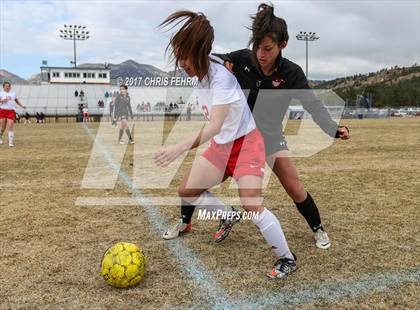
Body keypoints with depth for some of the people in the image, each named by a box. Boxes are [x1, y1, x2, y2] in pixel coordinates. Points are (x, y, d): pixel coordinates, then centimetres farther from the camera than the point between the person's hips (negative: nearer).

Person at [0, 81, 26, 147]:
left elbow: (17, 100, 27)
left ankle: (11, 142, -12)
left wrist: (22, 106, 14)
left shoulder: (13, 94, 16)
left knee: (10, 127, -10)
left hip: (11, 111, 1)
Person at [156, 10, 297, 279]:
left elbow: (215, 126, -39)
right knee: (187, 191, 9)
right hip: (221, 145, 9)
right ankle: (230, 216, 35)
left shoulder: (220, 77, -28)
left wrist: (180, 148, -49)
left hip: (246, 144, -8)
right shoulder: (201, 72, -5)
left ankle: (287, 259, 3)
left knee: (253, 208, -19)